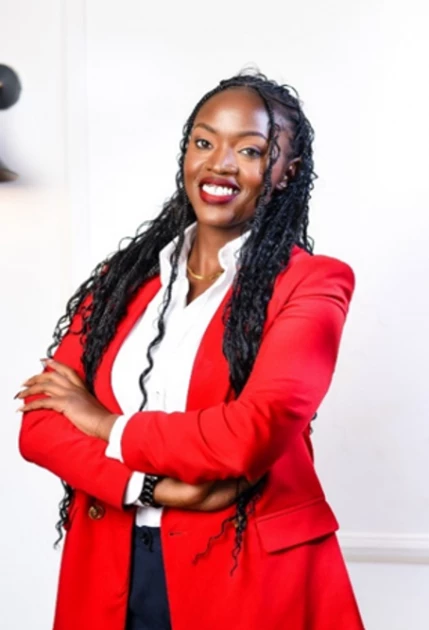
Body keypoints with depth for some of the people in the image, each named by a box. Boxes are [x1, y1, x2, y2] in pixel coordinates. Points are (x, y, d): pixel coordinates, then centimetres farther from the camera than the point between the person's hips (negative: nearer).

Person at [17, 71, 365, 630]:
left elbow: (254, 433, -21)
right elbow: (41, 422, -2)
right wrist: (153, 487, -17)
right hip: (108, 572, 4)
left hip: (248, 577, -3)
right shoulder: (123, 275, 6)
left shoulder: (312, 284, -7)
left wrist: (111, 426, -8)